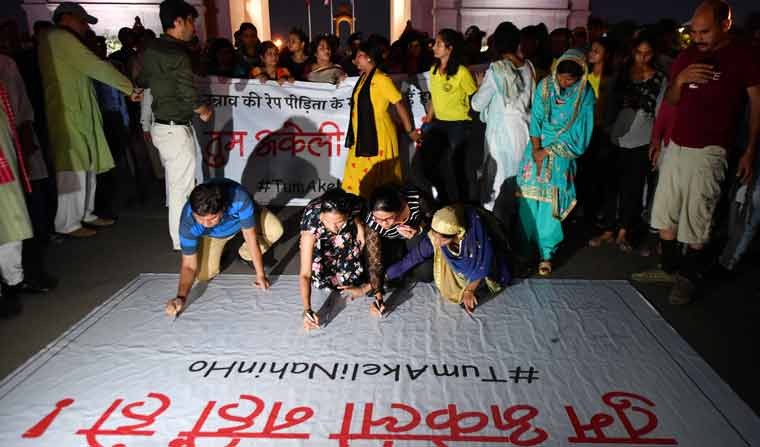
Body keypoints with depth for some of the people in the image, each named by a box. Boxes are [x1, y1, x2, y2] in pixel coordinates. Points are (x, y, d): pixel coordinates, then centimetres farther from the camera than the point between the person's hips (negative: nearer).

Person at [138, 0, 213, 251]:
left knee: (173, 182, 20)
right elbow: (189, 95, -19)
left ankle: (177, 232, 34)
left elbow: (142, 82, 19)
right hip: (176, 129, -9)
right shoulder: (177, 54, -19)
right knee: (182, 186, 0)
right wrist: (204, 111, 0)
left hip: (160, 125, 9)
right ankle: (182, 241, 10)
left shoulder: (150, 50, 7)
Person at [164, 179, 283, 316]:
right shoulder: (188, 222, -39)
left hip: (243, 219, 0)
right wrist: (181, 297, -47)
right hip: (213, 234, 0)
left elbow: (251, 237, -34)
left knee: (275, 230, -26)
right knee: (204, 275, -14)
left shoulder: (239, 197, -45)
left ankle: (245, 254, 3)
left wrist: (260, 275, -30)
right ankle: (219, 248, 18)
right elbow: (189, 265, -31)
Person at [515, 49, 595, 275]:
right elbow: (535, 119, -1)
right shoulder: (545, 85, -2)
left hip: (562, 153, -2)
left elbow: (578, 132, -8)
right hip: (537, 148, 2)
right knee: (528, 198, -1)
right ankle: (523, 246, 12)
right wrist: (536, 148, -11)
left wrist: (548, 151, -10)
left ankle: (547, 253, 6)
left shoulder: (585, 95, -7)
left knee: (551, 203, -4)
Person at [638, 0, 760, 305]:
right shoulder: (686, 56, 11)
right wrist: (679, 80, -5)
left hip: (708, 152, -5)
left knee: (697, 221, -2)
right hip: (676, 147, 6)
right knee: (665, 213, 9)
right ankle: (669, 268, 24)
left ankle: (688, 279, 13)